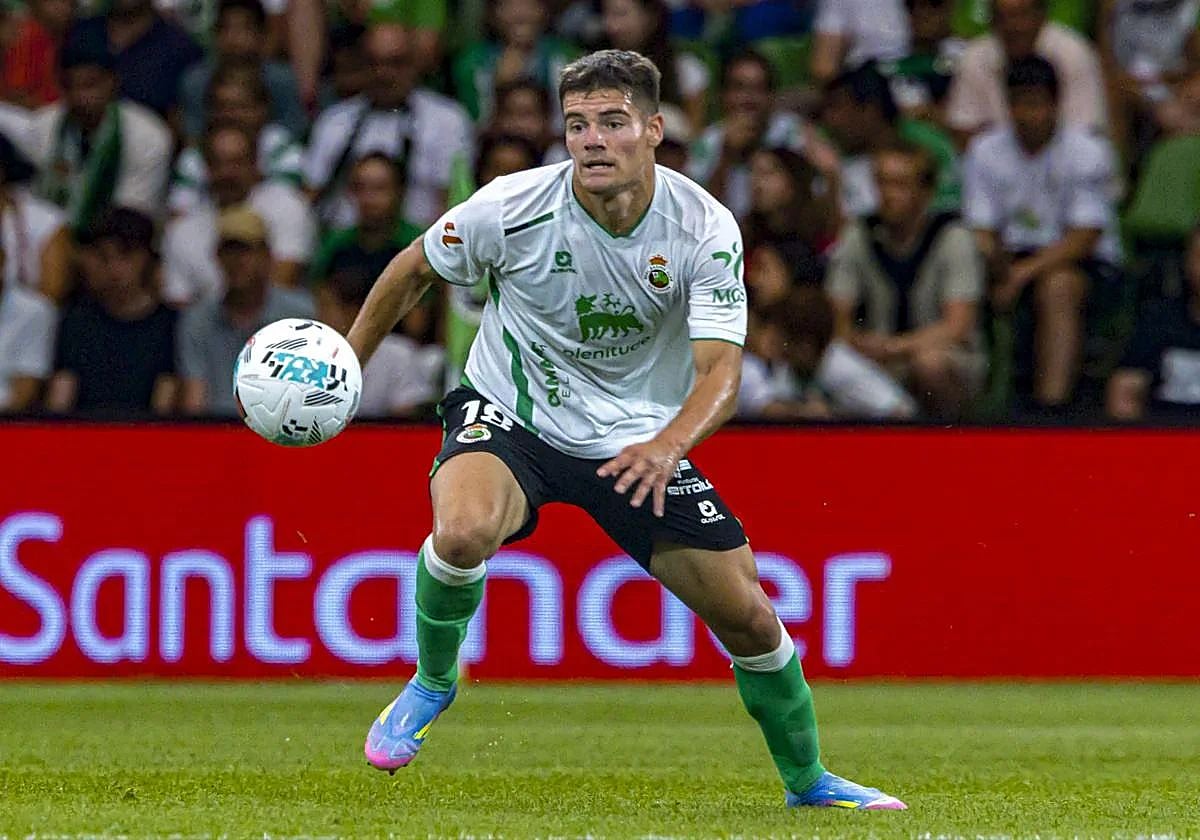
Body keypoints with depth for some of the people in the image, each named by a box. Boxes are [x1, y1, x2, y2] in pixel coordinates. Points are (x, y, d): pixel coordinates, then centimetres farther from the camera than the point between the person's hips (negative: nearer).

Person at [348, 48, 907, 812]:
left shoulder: (706, 229, -18)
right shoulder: (513, 207, -20)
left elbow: (720, 369, -25)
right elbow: (415, 270, 0)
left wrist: (667, 447, -45)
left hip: (637, 441, 2)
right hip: (511, 414, -2)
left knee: (748, 615, -1)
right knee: (463, 531, -36)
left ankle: (807, 780, 26)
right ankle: (432, 682, -4)